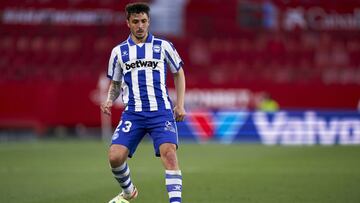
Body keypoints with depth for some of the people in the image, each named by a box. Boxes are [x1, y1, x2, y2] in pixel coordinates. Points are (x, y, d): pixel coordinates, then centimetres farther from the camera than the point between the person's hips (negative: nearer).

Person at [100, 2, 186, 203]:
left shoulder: (163, 46, 6)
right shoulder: (119, 51, 10)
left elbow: (179, 73, 17)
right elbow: (115, 83, 21)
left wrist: (180, 105, 8)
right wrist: (109, 101, 0)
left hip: (161, 111, -2)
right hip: (133, 113, 2)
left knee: (169, 153, -24)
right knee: (115, 157, -12)